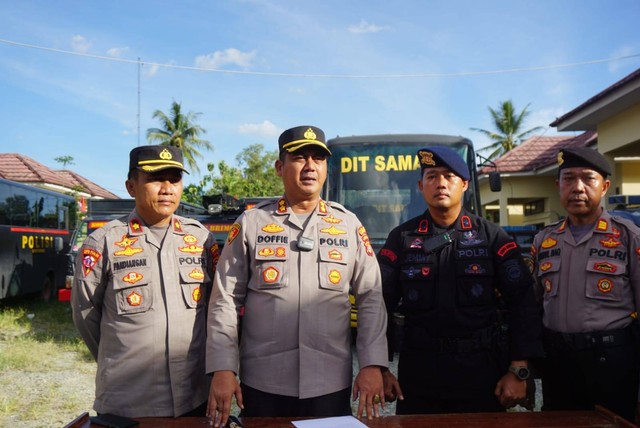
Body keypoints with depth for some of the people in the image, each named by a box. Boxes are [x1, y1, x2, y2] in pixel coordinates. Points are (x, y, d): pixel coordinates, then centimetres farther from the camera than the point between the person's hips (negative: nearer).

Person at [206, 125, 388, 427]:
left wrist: (372, 364, -4)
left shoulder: (349, 225, 4)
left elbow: (370, 298, 3)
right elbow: (225, 299, 0)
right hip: (262, 382, 0)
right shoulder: (251, 222, 0)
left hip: (331, 383, 1)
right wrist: (223, 369, -7)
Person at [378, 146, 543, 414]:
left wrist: (519, 371, -7)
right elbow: (379, 305, 1)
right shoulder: (401, 238, 1)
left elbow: (522, 303, -1)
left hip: (482, 374, 0)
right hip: (418, 375, 0)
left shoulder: (492, 237, 1)